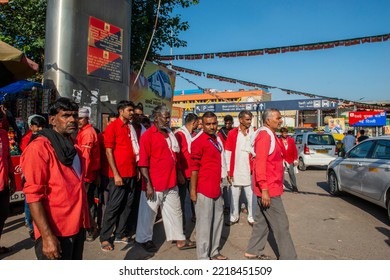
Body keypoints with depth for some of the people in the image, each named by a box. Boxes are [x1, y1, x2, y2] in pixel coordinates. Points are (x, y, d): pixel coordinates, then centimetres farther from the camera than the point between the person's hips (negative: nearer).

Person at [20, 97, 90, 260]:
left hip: (78, 226, 8)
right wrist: (47, 236, -24)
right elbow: (33, 194, -18)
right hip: (55, 231, -8)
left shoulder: (73, 147, 12)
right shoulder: (39, 147, -12)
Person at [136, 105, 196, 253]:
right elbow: (143, 162, -14)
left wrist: (178, 174, 16)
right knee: (148, 213, 9)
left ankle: (179, 240, 28)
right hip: (154, 184, -7)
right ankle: (144, 239, 28)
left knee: (175, 211, 15)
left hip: (171, 183, 7)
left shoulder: (169, 134, 11)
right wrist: (148, 185, -18)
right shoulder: (148, 135, -10)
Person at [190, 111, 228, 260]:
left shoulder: (217, 139, 11)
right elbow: (194, 167, -13)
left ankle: (214, 251, 31)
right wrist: (192, 189, -15)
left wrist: (219, 184, 18)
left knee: (218, 219, 16)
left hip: (216, 188, 8)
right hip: (203, 190, -8)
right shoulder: (198, 142, -12)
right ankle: (203, 257, 15)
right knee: (204, 222, 2)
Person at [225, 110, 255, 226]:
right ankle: (234, 217, 26)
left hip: (250, 171, 0)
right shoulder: (232, 133, -1)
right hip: (235, 171, 0)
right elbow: (228, 152, 1)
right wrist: (228, 170, -2)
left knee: (251, 196, 6)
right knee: (234, 196, 12)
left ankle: (251, 217, 21)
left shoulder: (253, 133, 0)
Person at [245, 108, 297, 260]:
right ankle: (288, 257, 10)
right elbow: (260, 163, -23)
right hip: (268, 189, -10)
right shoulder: (265, 136, -16)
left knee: (262, 220, 17)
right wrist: (264, 189, -25)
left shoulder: (270, 135, 15)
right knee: (281, 224, -1)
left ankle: (253, 251, 27)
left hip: (270, 187, 10)